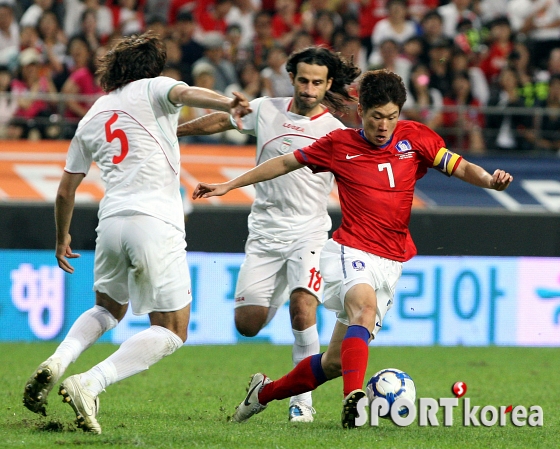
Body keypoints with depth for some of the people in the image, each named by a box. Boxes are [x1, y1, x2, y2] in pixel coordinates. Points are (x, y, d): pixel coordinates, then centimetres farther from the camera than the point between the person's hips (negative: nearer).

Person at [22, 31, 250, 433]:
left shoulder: (92, 118, 22)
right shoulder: (152, 89, 8)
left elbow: (66, 191, 25)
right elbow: (186, 93, -16)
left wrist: (62, 239, 40)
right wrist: (227, 104, -36)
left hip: (112, 220, 6)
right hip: (157, 223, -6)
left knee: (108, 309, 30)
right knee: (172, 332, 0)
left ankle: (58, 362, 3)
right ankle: (89, 385, -17)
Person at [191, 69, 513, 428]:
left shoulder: (415, 138, 4)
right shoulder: (340, 144, 1)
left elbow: (460, 168, 6)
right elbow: (286, 163, 13)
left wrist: (490, 180, -17)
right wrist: (229, 185, 15)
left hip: (390, 263, 3)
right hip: (351, 252, -3)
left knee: (336, 361, 6)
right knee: (365, 304, -37)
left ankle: (267, 391, 29)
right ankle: (354, 396, -54)